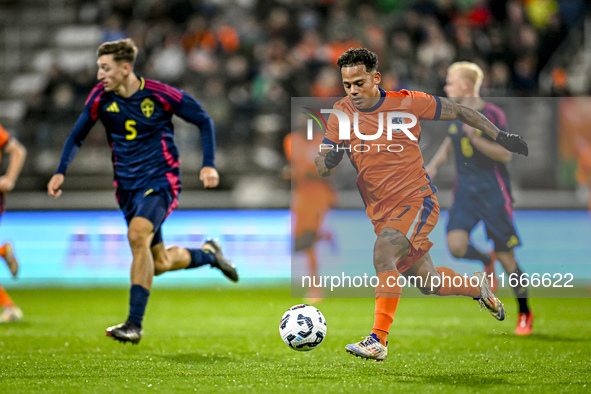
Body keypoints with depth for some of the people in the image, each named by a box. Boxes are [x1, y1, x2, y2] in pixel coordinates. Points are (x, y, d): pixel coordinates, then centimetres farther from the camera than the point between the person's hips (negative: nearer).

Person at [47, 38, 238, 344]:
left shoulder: (160, 95, -14)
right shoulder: (101, 96, -4)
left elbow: (204, 121, -1)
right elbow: (77, 135, 8)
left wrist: (208, 165, -10)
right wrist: (61, 172, -6)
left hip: (161, 181, -5)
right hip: (127, 187, 5)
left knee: (138, 235, -30)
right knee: (159, 264, 8)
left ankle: (134, 324, -27)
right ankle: (207, 254, 41)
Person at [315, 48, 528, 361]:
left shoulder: (407, 104, -5)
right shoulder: (341, 115, 1)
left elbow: (458, 111, 8)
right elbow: (321, 168, 1)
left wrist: (499, 136, 9)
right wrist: (330, 159, -23)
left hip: (418, 201, -4)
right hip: (382, 213, 4)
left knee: (383, 251, -30)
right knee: (427, 284, 11)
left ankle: (378, 340, -31)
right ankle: (477, 286, 43)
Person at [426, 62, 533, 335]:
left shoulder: (492, 114, -12)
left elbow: (505, 154, -15)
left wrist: (476, 138, -26)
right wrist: (434, 164, 11)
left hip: (493, 192, -5)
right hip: (465, 190, 5)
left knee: (506, 257, -2)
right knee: (456, 246, -18)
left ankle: (525, 314, 16)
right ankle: (486, 261, 17)